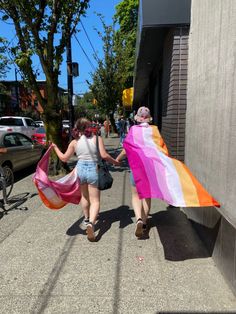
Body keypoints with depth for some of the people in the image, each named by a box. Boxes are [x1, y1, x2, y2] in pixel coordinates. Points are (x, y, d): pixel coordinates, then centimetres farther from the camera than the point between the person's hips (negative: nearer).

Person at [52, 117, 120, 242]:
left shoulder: (74, 142, 2)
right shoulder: (97, 138, -4)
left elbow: (64, 158, 6)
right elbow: (104, 155, -13)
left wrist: (55, 147, 21)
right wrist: (115, 162, 4)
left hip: (80, 169, 3)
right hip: (93, 170, -3)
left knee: (84, 196, 26)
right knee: (95, 200, 6)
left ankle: (87, 219, 43)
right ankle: (91, 222, -16)